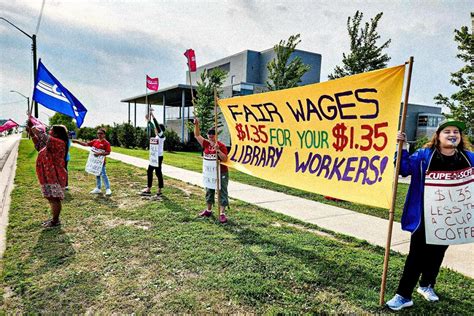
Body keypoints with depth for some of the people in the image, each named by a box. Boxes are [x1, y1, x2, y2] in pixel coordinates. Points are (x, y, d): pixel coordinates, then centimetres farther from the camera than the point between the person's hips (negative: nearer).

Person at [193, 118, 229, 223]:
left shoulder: (221, 146, -12)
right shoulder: (206, 144, 3)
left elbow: (225, 159, -19)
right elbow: (197, 135, 4)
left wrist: (218, 150, -30)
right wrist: (196, 124, -8)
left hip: (221, 173, -6)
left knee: (222, 192, -1)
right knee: (209, 191, 17)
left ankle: (222, 213, 0)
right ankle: (208, 210, 33)